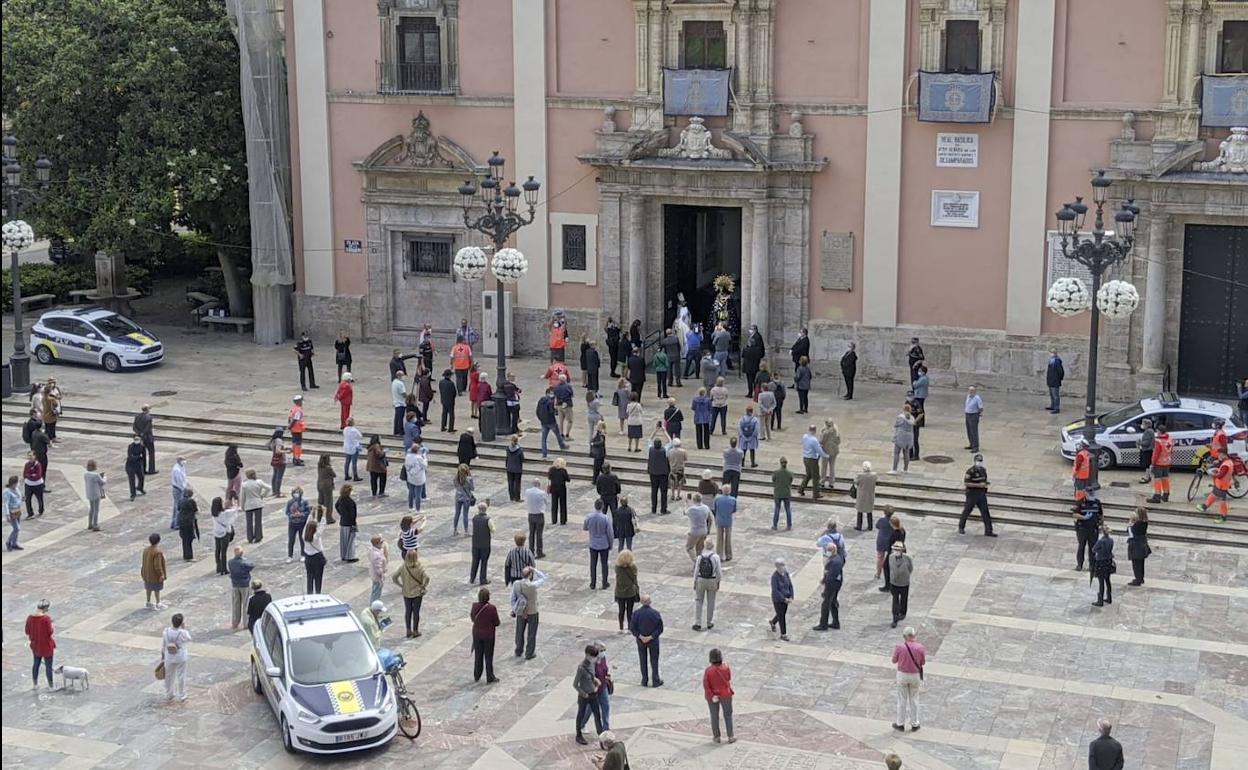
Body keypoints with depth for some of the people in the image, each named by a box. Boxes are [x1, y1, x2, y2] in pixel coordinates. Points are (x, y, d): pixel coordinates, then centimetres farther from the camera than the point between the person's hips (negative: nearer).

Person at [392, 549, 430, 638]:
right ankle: (415, 632, 19)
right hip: (417, 593, -2)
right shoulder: (420, 567, -18)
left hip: (406, 593, 2)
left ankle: (408, 631, 25)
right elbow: (426, 577, -28)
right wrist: (424, 586, -11)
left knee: (407, 611, 16)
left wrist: (401, 585, 0)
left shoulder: (403, 566, -10)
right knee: (416, 612, 11)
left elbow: (394, 577, -11)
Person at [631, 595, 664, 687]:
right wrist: (651, 637, -12)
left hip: (640, 641, 1)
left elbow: (632, 628, -12)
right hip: (653, 641, -1)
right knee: (654, 660, 13)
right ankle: (656, 681, 19)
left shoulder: (636, 613, -15)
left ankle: (644, 681, 22)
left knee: (643, 661, 15)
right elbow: (660, 628, -13)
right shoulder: (655, 613, -16)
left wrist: (640, 636, -9)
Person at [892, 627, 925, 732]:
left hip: (902, 675, -1)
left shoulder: (899, 647, -19)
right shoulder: (920, 648, -14)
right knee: (914, 700, 15)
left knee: (902, 700, 12)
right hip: (915, 676, 1)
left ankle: (900, 724, 21)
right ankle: (914, 724, 22)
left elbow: (894, 661, -4)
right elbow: (923, 663, -2)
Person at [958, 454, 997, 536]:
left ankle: (988, 531, 3)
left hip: (982, 494, 6)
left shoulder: (983, 470, 7)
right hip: (972, 494, -6)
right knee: (967, 511, 9)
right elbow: (965, 483, -21)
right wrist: (979, 485, -23)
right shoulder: (970, 471, -16)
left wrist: (985, 484, -2)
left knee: (985, 512, 1)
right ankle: (961, 528, 28)